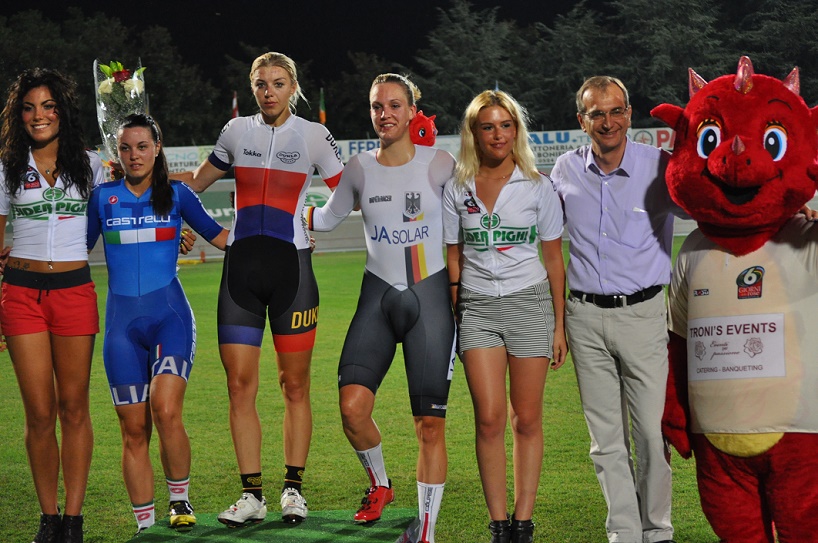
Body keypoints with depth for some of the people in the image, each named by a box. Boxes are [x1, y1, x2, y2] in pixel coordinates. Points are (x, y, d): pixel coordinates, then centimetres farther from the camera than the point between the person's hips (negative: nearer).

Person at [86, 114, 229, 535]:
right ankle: (144, 524, 8)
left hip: (169, 314, -2)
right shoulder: (102, 197, 9)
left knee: (165, 410, -21)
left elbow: (218, 235, 13)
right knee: (134, 429, 0)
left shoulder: (176, 194, 6)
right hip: (122, 322, 2)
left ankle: (179, 500, 0)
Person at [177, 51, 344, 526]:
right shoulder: (236, 131, 10)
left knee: (295, 383, 2)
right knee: (240, 383, -2)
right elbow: (196, 181, 23)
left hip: (291, 265, -3)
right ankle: (252, 495, 4)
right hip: (241, 266, 3)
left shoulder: (314, 135, 1)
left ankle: (294, 488, 11)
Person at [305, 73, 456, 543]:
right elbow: (328, 217, 19)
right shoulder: (359, 169, 3)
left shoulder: (439, 164, -3)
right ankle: (380, 484, 16)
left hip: (431, 296, -2)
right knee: (353, 406, -14)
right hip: (378, 296, 2)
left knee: (431, 424, -2)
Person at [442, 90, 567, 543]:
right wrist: (448, 320, 6)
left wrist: (559, 326, 3)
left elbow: (553, 258, 6)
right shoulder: (457, 190, 6)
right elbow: (453, 258, 11)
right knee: (489, 419, -9)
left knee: (527, 420, 0)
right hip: (477, 307, 1)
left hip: (529, 303, -1)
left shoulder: (537, 186, 3)